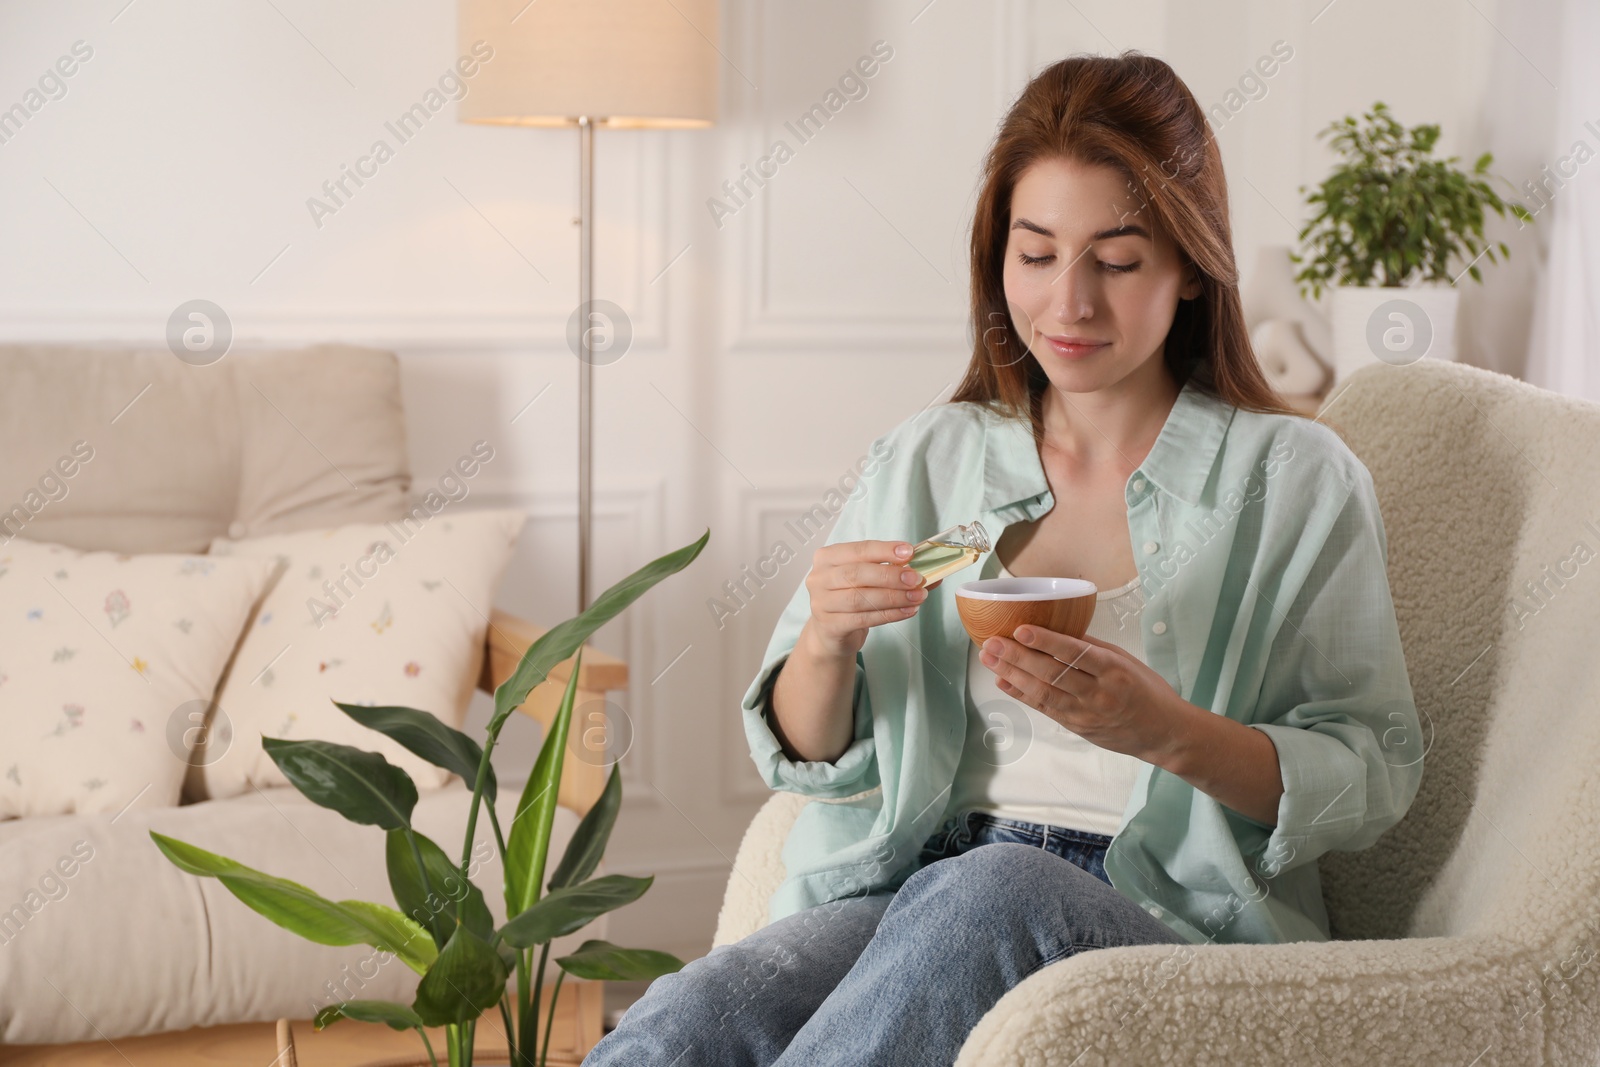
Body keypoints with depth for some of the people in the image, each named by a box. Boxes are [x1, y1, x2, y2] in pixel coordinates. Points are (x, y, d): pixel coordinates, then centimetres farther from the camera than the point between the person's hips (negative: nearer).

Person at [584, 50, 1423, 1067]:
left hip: (1174, 912, -1)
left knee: (989, 891, -38)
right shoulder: (925, 460, 15)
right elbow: (806, 755, 15)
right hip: (917, 888, 1)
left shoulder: (1295, 478, 5)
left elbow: (1374, 776, 0)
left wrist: (1167, 731, -18)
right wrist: (827, 643, -8)